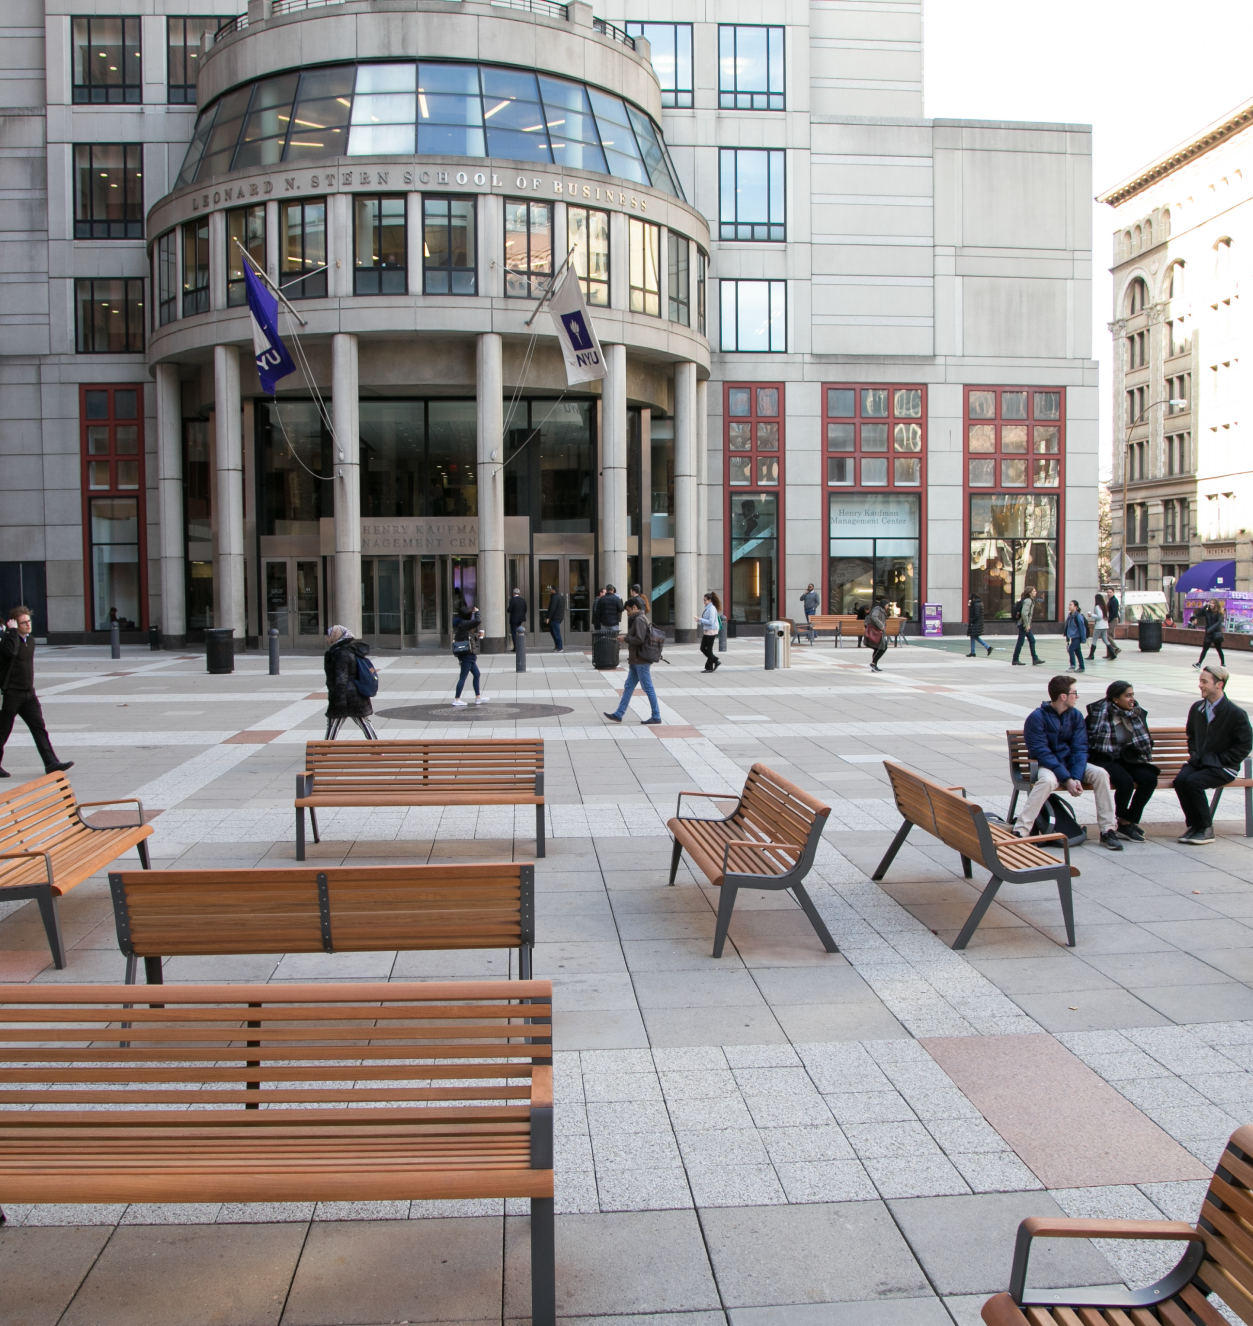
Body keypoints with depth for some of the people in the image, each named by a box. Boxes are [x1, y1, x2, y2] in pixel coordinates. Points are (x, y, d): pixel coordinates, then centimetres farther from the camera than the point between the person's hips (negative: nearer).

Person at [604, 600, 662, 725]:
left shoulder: (639, 620, -15)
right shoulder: (640, 618, 16)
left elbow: (639, 639, -24)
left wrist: (626, 638, -13)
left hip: (640, 661, -11)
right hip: (636, 660, 11)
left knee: (648, 688, -4)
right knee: (628, 687, 11)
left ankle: (656, 716, 3)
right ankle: (618, 714, 14)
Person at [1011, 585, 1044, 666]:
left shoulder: (1030, 601, 15)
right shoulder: (1028, 601, -16)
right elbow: (1024, 613, -25)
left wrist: (1028, 624, 18)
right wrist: (1027, 624, -22)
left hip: (1026, 625, 10)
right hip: (1024, 625, -10)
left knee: (1032, 641, 10)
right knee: (1020, 642, -4)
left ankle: (1035, 659, 13)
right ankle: (1015, 660, 2)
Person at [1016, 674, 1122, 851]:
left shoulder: (1075, 716, 2)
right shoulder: (1037, 718, -15)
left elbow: (1080, 749, -4)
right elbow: (1042, 754, -20)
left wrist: (1077, 778, -21)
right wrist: (1067, 779, -27)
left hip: (1070, 763, 5)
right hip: (1047, 766, -5)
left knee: (1100, 773, -19)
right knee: (1048, 780, -37)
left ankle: (1108, 830, -14)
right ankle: (1020, 831, -37)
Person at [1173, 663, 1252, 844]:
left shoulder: (1235, 713, -10)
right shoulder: (1197, 708, 8)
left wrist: (1217, 759, -13)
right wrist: (1194, 753, 5)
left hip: (1223, 767, -5)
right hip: (1199, 762, 5)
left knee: (1193, 781, -30)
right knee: (1180, 780, -25)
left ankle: (1206, 829, -13)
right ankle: (1194, 825, -11)